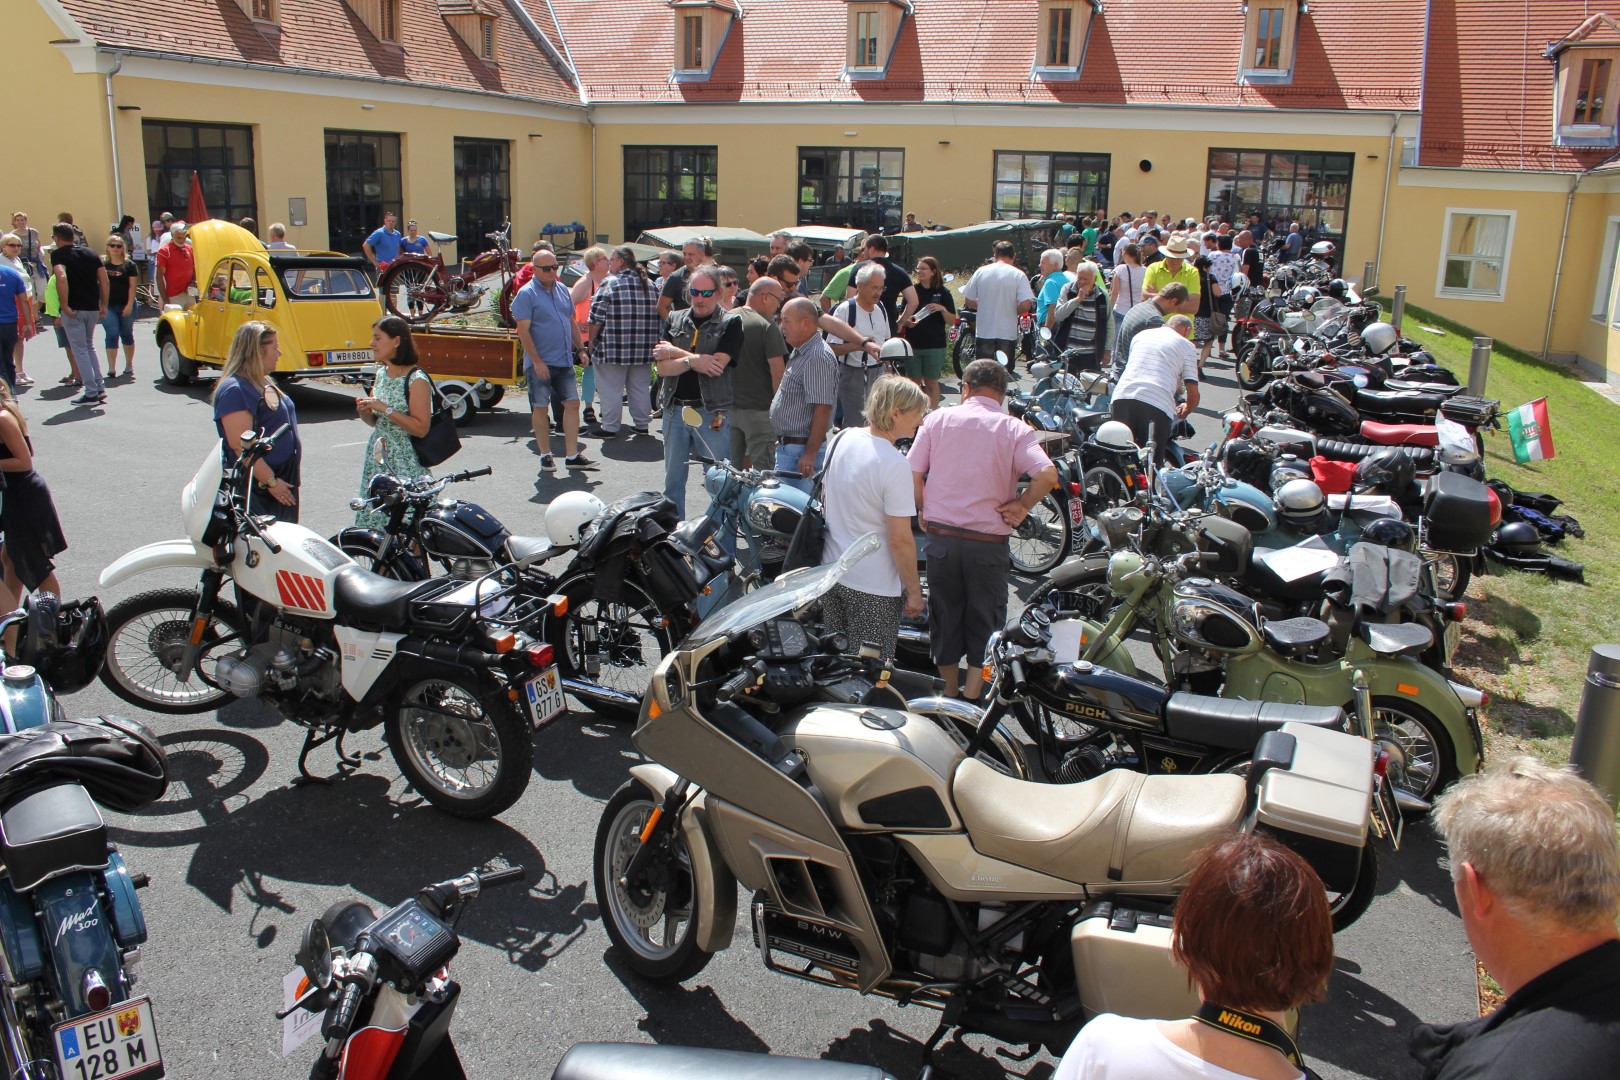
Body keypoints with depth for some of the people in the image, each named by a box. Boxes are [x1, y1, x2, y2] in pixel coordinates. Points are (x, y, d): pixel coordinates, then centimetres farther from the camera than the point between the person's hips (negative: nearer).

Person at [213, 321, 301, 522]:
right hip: (256, 490, -10)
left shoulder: (263, 383, 14)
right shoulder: (235, 390, -18)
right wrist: (271, 482, -23)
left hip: (283, 481, 10)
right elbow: (240, 446, -24)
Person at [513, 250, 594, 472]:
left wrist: (580, 348, 12)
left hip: (565, 361, 6)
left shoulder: (562, 289, 12)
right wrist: (537, 361, -18)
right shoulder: (526, 294, -7)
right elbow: (523, 330, -13)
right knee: (540, 407, 3)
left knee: (572, 403, 2)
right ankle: (545, 455, 13)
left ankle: (572, 455, 6)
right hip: (540, 363, -6)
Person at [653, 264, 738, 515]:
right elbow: (663, 368, 0)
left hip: (712, 412, -5)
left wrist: (674, 352, -7)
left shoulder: (731, 323, -3)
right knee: (673, 479, 14)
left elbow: (716, 365, -17)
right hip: (674, 409, 5)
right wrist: (692, 360, -18)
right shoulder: (675, 320, 10)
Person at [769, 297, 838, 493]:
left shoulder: (817, 358, -19)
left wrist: (810, 453, -26)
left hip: (801, 449, -11)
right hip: (788, 446, 11)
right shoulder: (799, 353, 15)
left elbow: (822, 409, -25)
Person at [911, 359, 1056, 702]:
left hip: (940, 538, 2)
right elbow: (1048, 475, -19)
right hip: (988, 544, -2)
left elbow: (913, 474, -3)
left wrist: (924, 511, 11)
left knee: (944, 616, 18)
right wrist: (1021, 505, -5)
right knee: (985, 624, 13)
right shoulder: (1015, 430, -5)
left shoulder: (937, 419, 1)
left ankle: (950, 694, 30)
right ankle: (971, 700, 13)